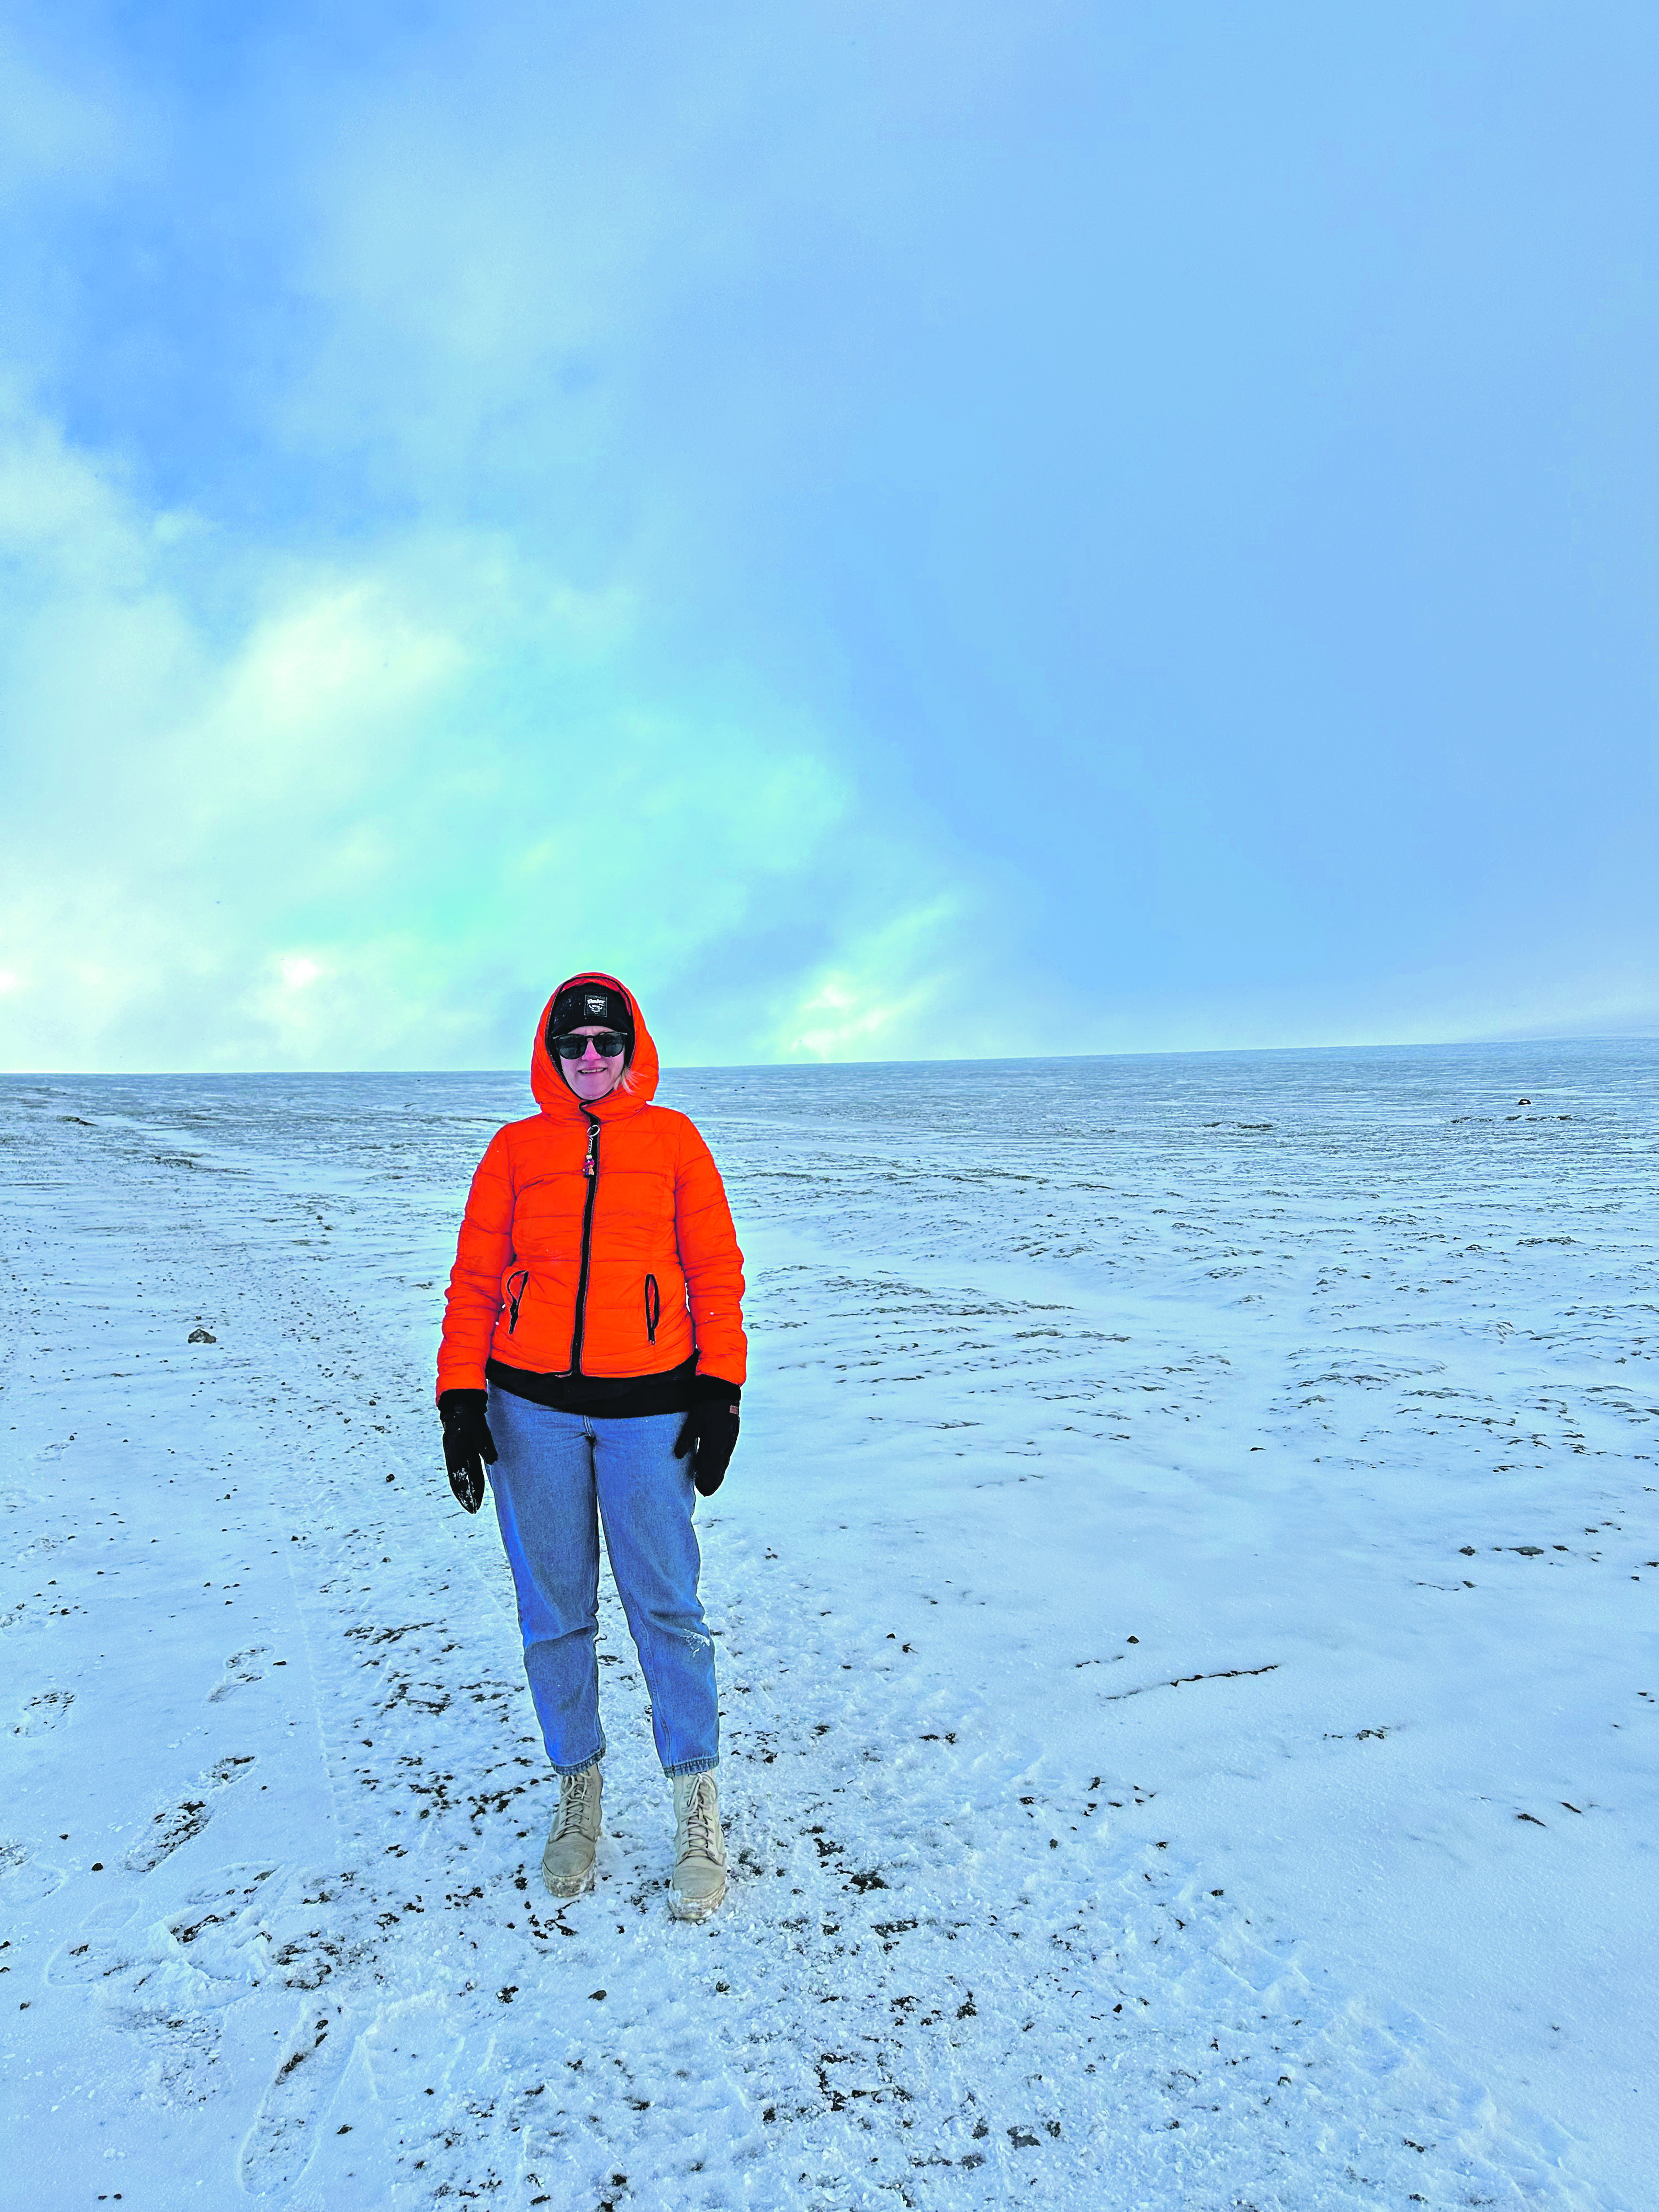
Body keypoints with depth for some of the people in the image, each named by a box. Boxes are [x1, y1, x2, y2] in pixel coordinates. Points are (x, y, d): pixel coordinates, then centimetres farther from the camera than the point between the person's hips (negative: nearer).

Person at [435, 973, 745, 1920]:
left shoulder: (674, 1139, 5)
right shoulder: (515, 1148, 7)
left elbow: (715, 1271, 4)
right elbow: (475, 1279, 7)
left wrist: (720, 1392, -2)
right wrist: (461, 1401, 1)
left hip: (649, 1406, -1)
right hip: (531, 1408, 2)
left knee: (666, 1606, 2)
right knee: (555, 1611, 10)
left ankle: (699, 1805, 19)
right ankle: (579, 1787, 30)